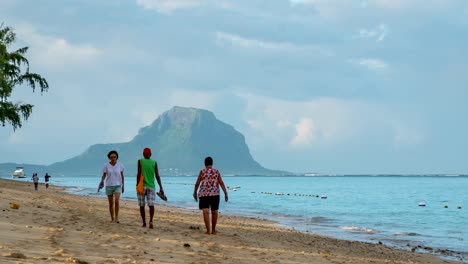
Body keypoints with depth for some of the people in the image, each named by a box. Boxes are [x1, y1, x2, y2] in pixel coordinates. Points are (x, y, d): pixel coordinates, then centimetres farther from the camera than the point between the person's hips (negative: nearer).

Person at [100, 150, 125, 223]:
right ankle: (112, 219, 21)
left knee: (116, 201, -21)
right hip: (109, 186, 1)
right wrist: (102, 182, -25)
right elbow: (103, 175, -3)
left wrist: (123, 186, 7)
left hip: (117, 186, -1)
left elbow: (122, 175, 5)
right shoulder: (106, 165, -8)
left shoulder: (120, 164, -6)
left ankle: (116, 218, -12)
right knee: (111, 203, 5)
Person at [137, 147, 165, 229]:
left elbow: (139, 174, -7)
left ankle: (144, 223, 12)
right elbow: (157, 176, 2)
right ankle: (151, 221, -22)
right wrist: (161, 188, 4)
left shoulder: (140, 161, -1)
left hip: (142, 186, -1)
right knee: (151, 205, -1)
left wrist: (137, 185, -3)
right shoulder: (154, 163, 5)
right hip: (151, 186, 1)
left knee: (142, 205, 9)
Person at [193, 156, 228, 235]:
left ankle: (208, 230, -17)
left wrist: (195, 192, 19)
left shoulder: (202, 172, 0)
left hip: (204, 193, -2)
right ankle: (213, 230, 23)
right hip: (215, 193, 2)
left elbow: (197, 183, 4)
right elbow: (221, 183, -1)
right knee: (214, 212, 14)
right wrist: (225, 193, 1)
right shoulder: (216, 171, 4)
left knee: (206, 212, -7)